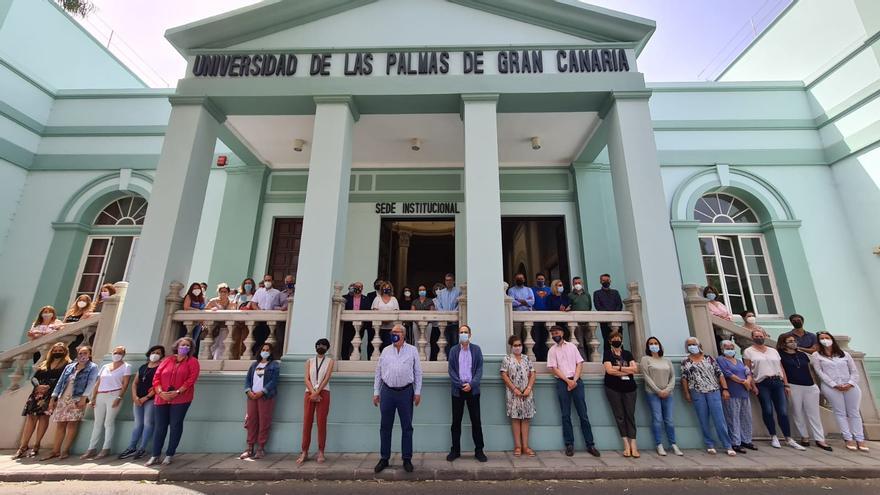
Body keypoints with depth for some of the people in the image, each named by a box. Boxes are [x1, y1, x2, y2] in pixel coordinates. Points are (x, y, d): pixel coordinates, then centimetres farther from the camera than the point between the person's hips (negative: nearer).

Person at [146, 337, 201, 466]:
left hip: (181, 399, -3)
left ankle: (170, 455, 14)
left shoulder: (192, 361, 1)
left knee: (175, 426, 2)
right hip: (162, 398, 3)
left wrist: (177, 392, -17)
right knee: (159, 426, 7)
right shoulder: (167, 360, 11)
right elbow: (156, 377, 6)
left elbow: (191, 379, -9)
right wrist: (161, 392, -9)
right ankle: (155, 456, 19)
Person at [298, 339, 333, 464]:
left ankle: (321, 452, 6)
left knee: (321, 423, -1)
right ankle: (304, 452, 10)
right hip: (309, 393, 2)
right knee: (306, 422, 1)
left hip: (323, 393, -2)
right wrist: (313, 393, -12)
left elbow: (326, 378, -5)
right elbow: (307, 379, 2)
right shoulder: (309, 361, 13)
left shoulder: (330, 361, 7)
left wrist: (317, 393, -15)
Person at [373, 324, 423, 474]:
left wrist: (417, 392, -2)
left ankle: (407, 459, 22)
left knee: (407, 427, 8)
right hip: (387, 392, 2)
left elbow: (418, 372, 2)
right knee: (385, 427, 11)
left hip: (406, 392, -2)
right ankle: (384, 458, 26)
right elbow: (378, 373, 9)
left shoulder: (412, 350, 1)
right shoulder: (386, 351, 6)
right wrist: (376, 392, 6)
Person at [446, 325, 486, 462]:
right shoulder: (453, 350, 2)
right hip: (457, 390, 1)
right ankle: (455, 450, 21)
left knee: (476, 421, 7)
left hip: (473, 389, 0)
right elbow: (451, 369, -1)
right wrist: (460, 384, -12)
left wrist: (471, 384, -13)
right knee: (456, 421, 8)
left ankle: (479, 450, 19)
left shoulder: (476, 349, 2)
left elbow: (479, 369, -2)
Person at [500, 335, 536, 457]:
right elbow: (504, 375, -6)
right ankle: (517, 446, 12)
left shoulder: (527, 358, 9)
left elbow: (532, 374, 5)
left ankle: (525, 446, 13)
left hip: (527, 393, 3)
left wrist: (529, 388, -8)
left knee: (526, 418, 6)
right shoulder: (507, 359, -1)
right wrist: (515, 389, -11)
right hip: (514, 393, -3)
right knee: (515, 418, 2)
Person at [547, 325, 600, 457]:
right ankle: (569, 444, 10)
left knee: (583, 413, 2)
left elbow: (579, 363, 4)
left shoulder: (572, 346, 9)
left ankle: (590, 444, 10)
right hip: (562, 382, -1)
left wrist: (574, 380, -7)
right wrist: (568, 381, -11)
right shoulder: (552, 350, 6)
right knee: (566, 415, 3)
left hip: (576, 380, 1)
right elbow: (554, 369, -1)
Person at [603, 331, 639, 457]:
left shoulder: (628, 354, 11)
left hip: (629, 388, 2)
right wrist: (628, 370, -6)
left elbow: (635, 369, -1)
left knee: (630, 415, -1)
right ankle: (626, 445, 7)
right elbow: (609, 370, -10)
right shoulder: (608, 354, 3)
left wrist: (619, 368, -9)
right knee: (619, 416, 0)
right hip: (613, 388, -2)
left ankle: (633, 445, 1)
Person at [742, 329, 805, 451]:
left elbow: (781, 368, 16)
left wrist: (786, 385, 9)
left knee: (783, 411, 0)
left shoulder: (773, 351, 16)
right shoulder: (748, 351, 2)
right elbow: (748, 370, -2)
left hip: (778, 382, 4)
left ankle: (789, 439, 11)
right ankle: (773, 437, 11)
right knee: (768, 411, -5)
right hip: (762, 384, -4)